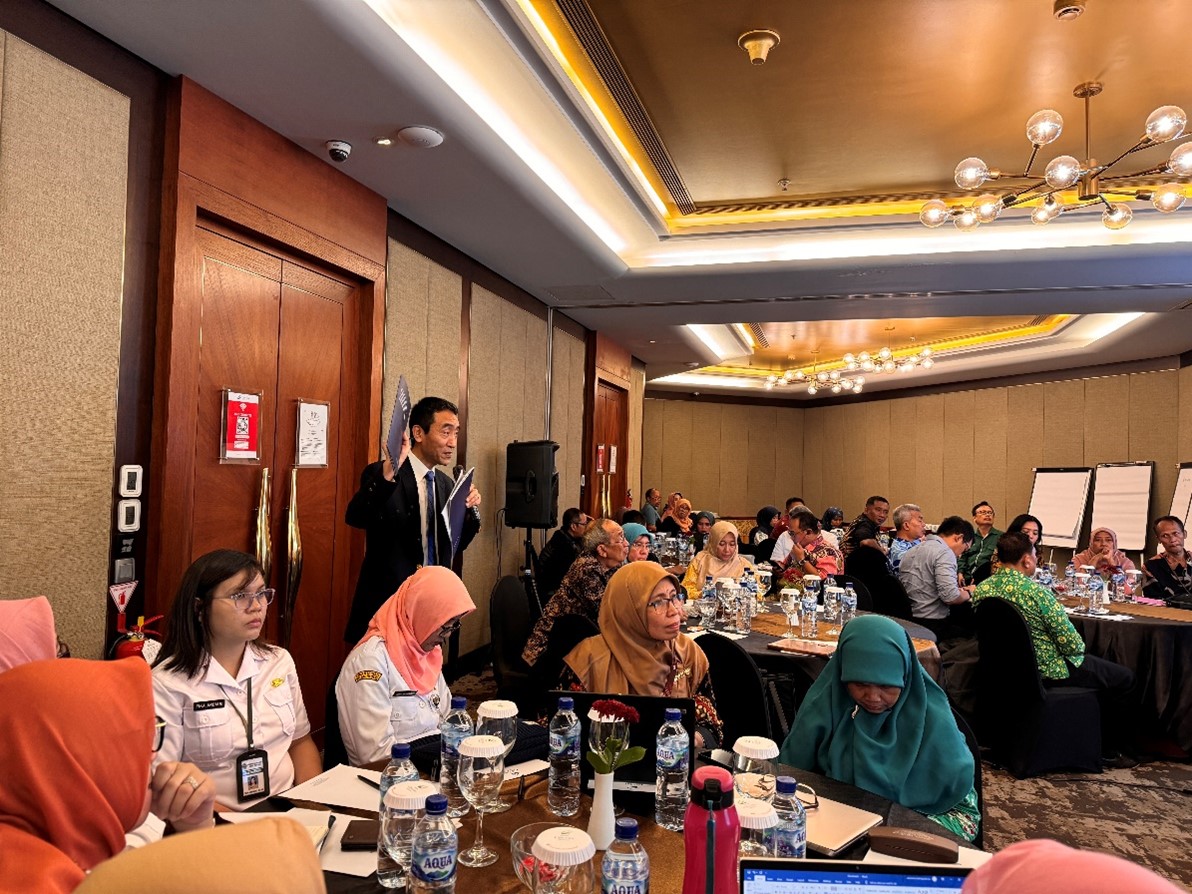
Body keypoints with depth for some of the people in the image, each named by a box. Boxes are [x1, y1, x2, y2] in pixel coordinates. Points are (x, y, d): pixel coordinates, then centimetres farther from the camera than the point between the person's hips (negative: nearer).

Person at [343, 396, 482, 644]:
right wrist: (387, 475, -42)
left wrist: (470, 511, -7)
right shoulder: (380, 473, -10)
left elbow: (455, 545, 11)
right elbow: (354, 518, -27)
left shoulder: (446, 484, 8)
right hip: (386, 603, -6)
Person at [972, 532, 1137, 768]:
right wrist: (1079, 647, 1)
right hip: (1048, 671, -8)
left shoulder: (981, 589, -7)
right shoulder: (1036, 591, -27)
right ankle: (1109, 752, 24)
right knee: (1124, 678, 14)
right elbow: (1071, 643, -21)